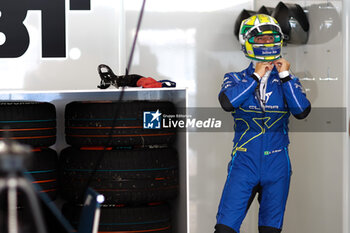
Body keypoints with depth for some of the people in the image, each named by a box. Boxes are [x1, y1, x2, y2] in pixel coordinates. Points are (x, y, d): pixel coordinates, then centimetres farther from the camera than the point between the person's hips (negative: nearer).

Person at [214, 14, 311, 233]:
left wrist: (285, 76, -10)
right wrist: (256, 77, -11)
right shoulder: (236, 79, 6)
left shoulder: (287, 81, 9)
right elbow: (228, 102, -16)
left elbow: (302, 111, -8)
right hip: (244, 163, -1)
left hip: (277, 165, 1)